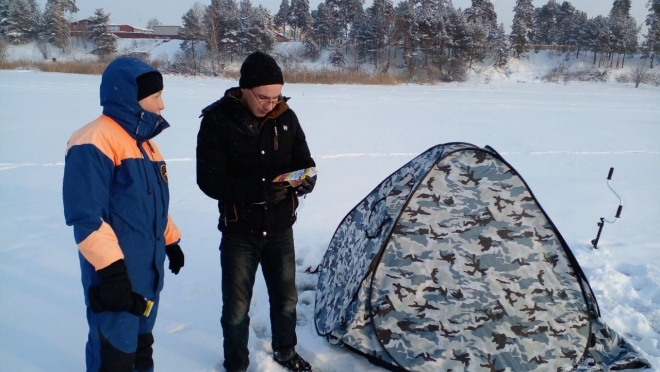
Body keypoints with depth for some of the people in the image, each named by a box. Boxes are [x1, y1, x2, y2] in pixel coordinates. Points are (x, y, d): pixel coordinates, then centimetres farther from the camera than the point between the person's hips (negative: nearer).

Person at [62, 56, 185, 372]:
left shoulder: (143, 141, 11)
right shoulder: (94, 143, -18)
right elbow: (86, 217, -23)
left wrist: (171, 242, 22)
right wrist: (112, 270, -23)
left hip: (148, 273, 9)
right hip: (117, 279, -9)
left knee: (140, 344, 23)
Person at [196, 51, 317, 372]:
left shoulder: (286, 117, -3)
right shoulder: (218, 120, -15)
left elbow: (304, 162, 5)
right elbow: (209, 180, -18)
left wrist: (306, 181, -19)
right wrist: (257, 190, -31)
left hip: (280, 228, 4)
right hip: (239, 231, -3)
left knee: (285, 297, 18)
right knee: (236, 307, 8)